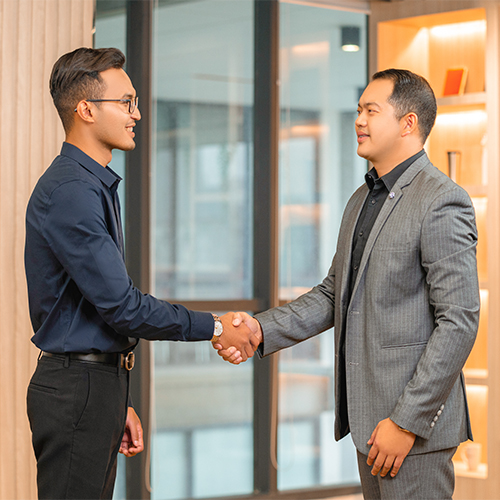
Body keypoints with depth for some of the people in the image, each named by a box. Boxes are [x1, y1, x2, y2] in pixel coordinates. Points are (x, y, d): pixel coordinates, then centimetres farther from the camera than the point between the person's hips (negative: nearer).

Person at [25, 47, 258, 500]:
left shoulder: (95, 186, 16)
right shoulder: (71, 191, -17)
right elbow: (122, 306, -21)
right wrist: (213, 327, -11)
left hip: (98, 381, 10)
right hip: (77, 389, -10)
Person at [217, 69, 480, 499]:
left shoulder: (442, 202, -14)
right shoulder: (363, 200, 15)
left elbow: (459, 322, -18)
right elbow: (334, 294, 18)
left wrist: (406, 421, -19)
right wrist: (262, 329, 2)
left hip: (413, 417, -8)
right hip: (366, 414, 9)